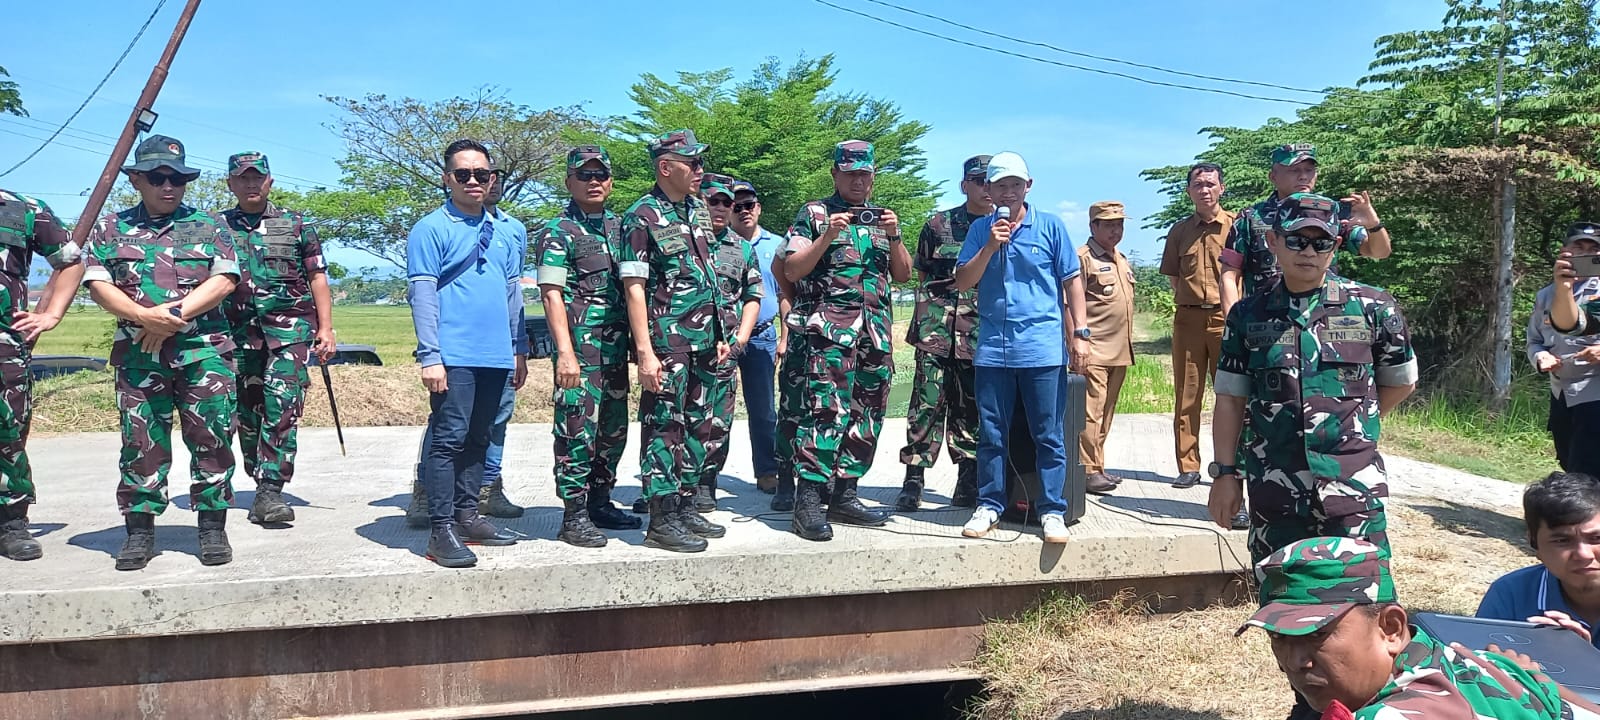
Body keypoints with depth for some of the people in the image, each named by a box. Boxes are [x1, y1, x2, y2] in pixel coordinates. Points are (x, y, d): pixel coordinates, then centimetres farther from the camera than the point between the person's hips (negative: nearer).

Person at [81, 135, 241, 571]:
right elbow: (98, 283, 2)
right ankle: (139, 531, 11)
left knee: (211, 438, -2)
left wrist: (174, 313, -12)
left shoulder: (209, 226, 10)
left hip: (205, 349, -1)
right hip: (138, 352, 1)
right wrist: (142, 316, -14)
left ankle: (213, 529, 7)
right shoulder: (111, 228, 13)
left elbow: (224, 280, -2)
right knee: (141, 441, 3)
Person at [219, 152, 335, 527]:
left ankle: (269, 490, -16)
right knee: (248, 411, 7)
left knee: (282, 405, -15)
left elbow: (317, 278, 7)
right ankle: (263, 490, 18)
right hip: (240, 330, 3)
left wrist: (325, 328, -1)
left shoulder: (295, 224, 7)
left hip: (290, 326, -3)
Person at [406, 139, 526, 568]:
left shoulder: (510, 231, 15)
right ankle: (442, 529, -4)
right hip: (454, 355, -6)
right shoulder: (431, 229, -2)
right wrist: (430, 356, -15)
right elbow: (423, 295, -8)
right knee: (449, 439, -7)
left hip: (496, 356, 6)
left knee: (478, 440, 12)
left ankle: (466, 515, 22)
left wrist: (519, 349, 16)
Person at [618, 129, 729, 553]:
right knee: (664, 428, -4)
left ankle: (686, 509, 23)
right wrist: (645, 351, -18)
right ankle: (661, 522, 2)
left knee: (698, 427, 12)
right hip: (667, 342, -8)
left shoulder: (698, 212, 14)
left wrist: (720, 336, 17)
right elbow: (634, 288, -12)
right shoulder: (642, 217, -9)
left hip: (704, 342, 8)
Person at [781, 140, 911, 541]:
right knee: (828, 413, -16)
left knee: (867, 418, 6)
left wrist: (893, 236, 0)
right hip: (831, 330, -6)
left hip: (877, 334, 6)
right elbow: (792, 271, -2)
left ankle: (845, 496, 15)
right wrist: (828, 235, -12)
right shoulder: (814, 214, 7)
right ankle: (808, 502, -16)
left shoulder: (881, 217, 21)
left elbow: (904, 276, 15)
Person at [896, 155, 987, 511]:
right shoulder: (939, 224, 8)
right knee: (927, 401, -5)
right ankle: (913, 479, 0)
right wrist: (924, 318, 7)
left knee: (973, 407, 6)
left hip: (983, 332, 1)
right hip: (938, 330, -1)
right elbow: (922, 275, 13)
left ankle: (969, 481, 15)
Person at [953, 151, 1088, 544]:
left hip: (1043, 348, -2)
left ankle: (1052, 510, 9)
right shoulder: (980, 229, 9)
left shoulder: (1050, 226, 4)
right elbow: (963, 281, 3)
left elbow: (1072, 280, 6)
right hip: (992, 348, 2)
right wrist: (990, 247, -11)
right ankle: (989, 505, 19)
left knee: (1049, 435, 2)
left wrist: (1080, 334, 0)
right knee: (991, 434, 8)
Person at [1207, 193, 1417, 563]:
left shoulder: (1372, 307, 0)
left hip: (1352, 491, -1)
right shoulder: (1248, 315, 4)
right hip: (1273, 494, 2)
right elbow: (1230, 400, 6)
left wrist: (1352, 424, 8)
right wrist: (1224, 473, 3)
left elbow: (1401, 381, 13)